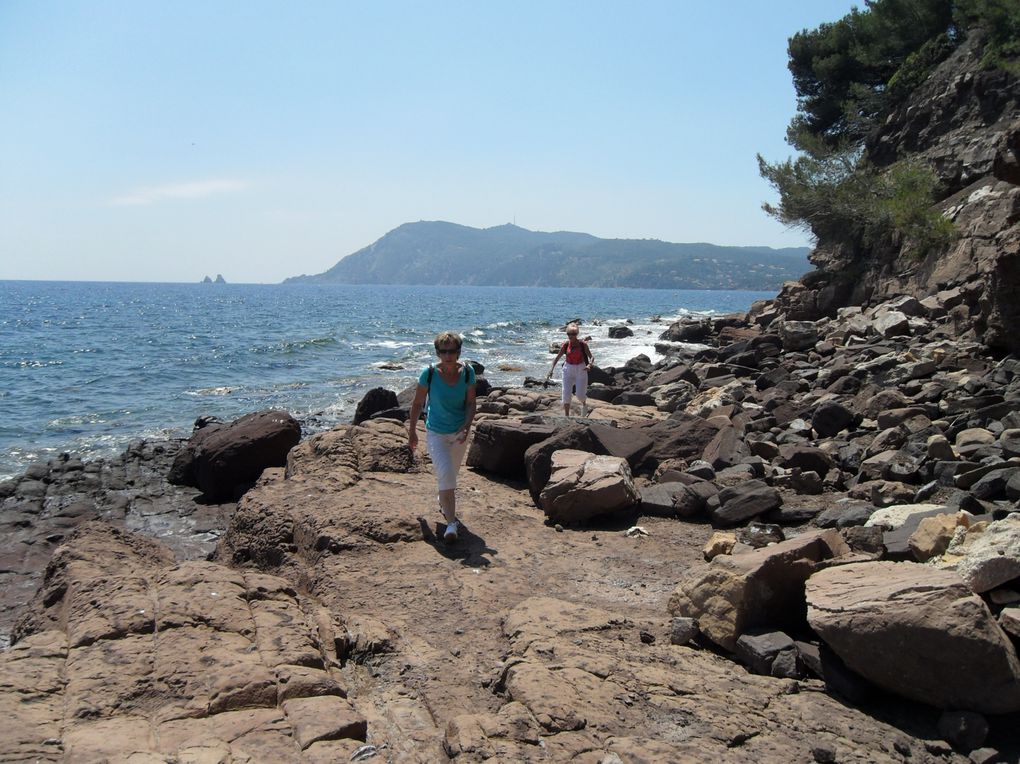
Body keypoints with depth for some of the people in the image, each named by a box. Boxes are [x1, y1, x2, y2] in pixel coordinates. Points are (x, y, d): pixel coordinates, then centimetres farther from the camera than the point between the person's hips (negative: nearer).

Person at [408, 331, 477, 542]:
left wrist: (467, 426, -21)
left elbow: (470, 403, -5)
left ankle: (444, 502, 51)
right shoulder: (429, 373, -19)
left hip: (459, 432, 3)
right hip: (436, 432, -3)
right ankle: (451, 522, -10)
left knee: (451, 474, 21)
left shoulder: (467, 372, -13)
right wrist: (412, 431, -1)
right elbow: (417, 403, -7)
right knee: (445, 475, -17)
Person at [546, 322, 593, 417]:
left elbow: (592, 357, -10)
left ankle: (584, 404, 35)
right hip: (568, 369, 2)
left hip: (581, 370, -2)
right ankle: (567, 416, 6)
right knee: (566, 395, -5)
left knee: (580, 395, -2)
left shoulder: (583, 344, -10)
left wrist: (589, 365, -30)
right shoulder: (565, 345, -5)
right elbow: (557, 357, 0)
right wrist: (552, 369, -13)